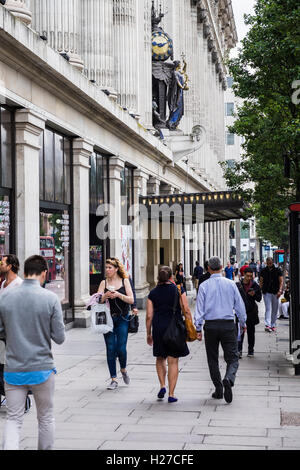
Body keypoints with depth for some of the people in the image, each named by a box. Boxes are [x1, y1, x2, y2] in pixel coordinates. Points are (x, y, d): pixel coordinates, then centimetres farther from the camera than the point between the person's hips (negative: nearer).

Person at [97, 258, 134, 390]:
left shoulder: (125, 281, 4)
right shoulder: (104, 283, 7)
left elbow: (131, 300, -3)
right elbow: (97, 301, -1)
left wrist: (119, 295, -16)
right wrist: (104, 296, -20)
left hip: (122, 319, -1)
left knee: (121, 348, -8)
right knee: (110, 349, 0)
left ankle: (123, 369, 23)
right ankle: (114, 379, 8)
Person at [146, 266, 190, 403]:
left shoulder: (153, 293, 3)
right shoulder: (178, 290, -1)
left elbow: (149, 316, 1)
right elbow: (186, 309, -5)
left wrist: (148, 334, 10)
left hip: (158, 328, 1)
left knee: (160, 358, 21)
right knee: (173, 361, 3)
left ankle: (162, 386, 8)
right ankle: (171, 394, 2)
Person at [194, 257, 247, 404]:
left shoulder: (204, 286, -2)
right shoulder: (231, 284, 0)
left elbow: (199, 308, -3)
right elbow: (239, 305, 5)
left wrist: (198, 328, 2)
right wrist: (243, 323, 18)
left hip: (210, 326, 1)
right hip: (228, 325, 0)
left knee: (213, 359, 14)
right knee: (232, 358, 3)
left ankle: (218, 389, 16)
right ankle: (228, 379, -25)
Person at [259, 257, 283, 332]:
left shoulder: (278, 270, 1)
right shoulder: (263, 271, 5)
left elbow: (281, 281, -2)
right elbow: (261, 282, 10)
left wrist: (280, 290, -14)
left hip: (275, 292, 1)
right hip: (267, 292, -1)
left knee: (275, 310, 7)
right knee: (268, 309, -11)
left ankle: (273, 325, 17)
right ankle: (267, 325, -20)